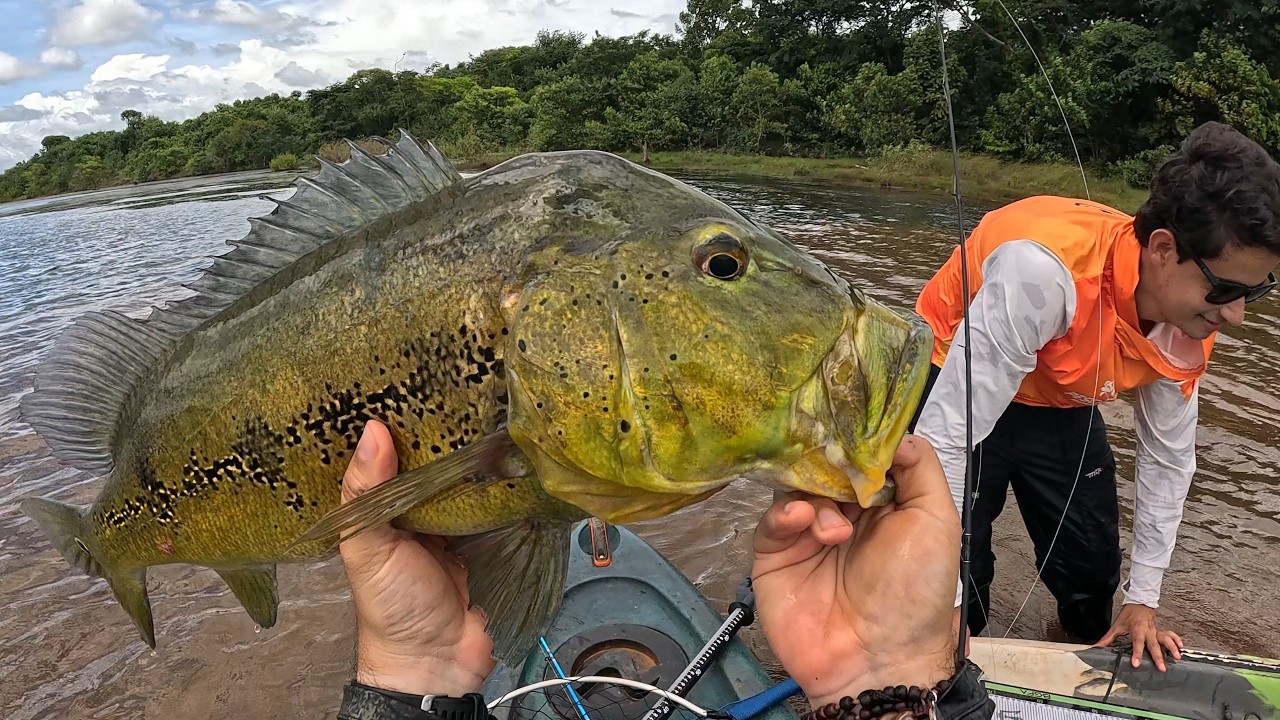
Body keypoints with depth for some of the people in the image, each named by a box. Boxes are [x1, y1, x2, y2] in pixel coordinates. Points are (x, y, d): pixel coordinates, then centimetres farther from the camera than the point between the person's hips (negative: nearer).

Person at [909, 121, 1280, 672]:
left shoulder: (1190, 325, -17)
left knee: (1093, 570, 12)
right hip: (956, 386, -6)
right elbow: (947, 437, -40)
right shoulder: (1046, 269, -42)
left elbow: (1168, 455, -1)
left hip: (1061, 408, 6)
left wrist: (1144, 599, 3)